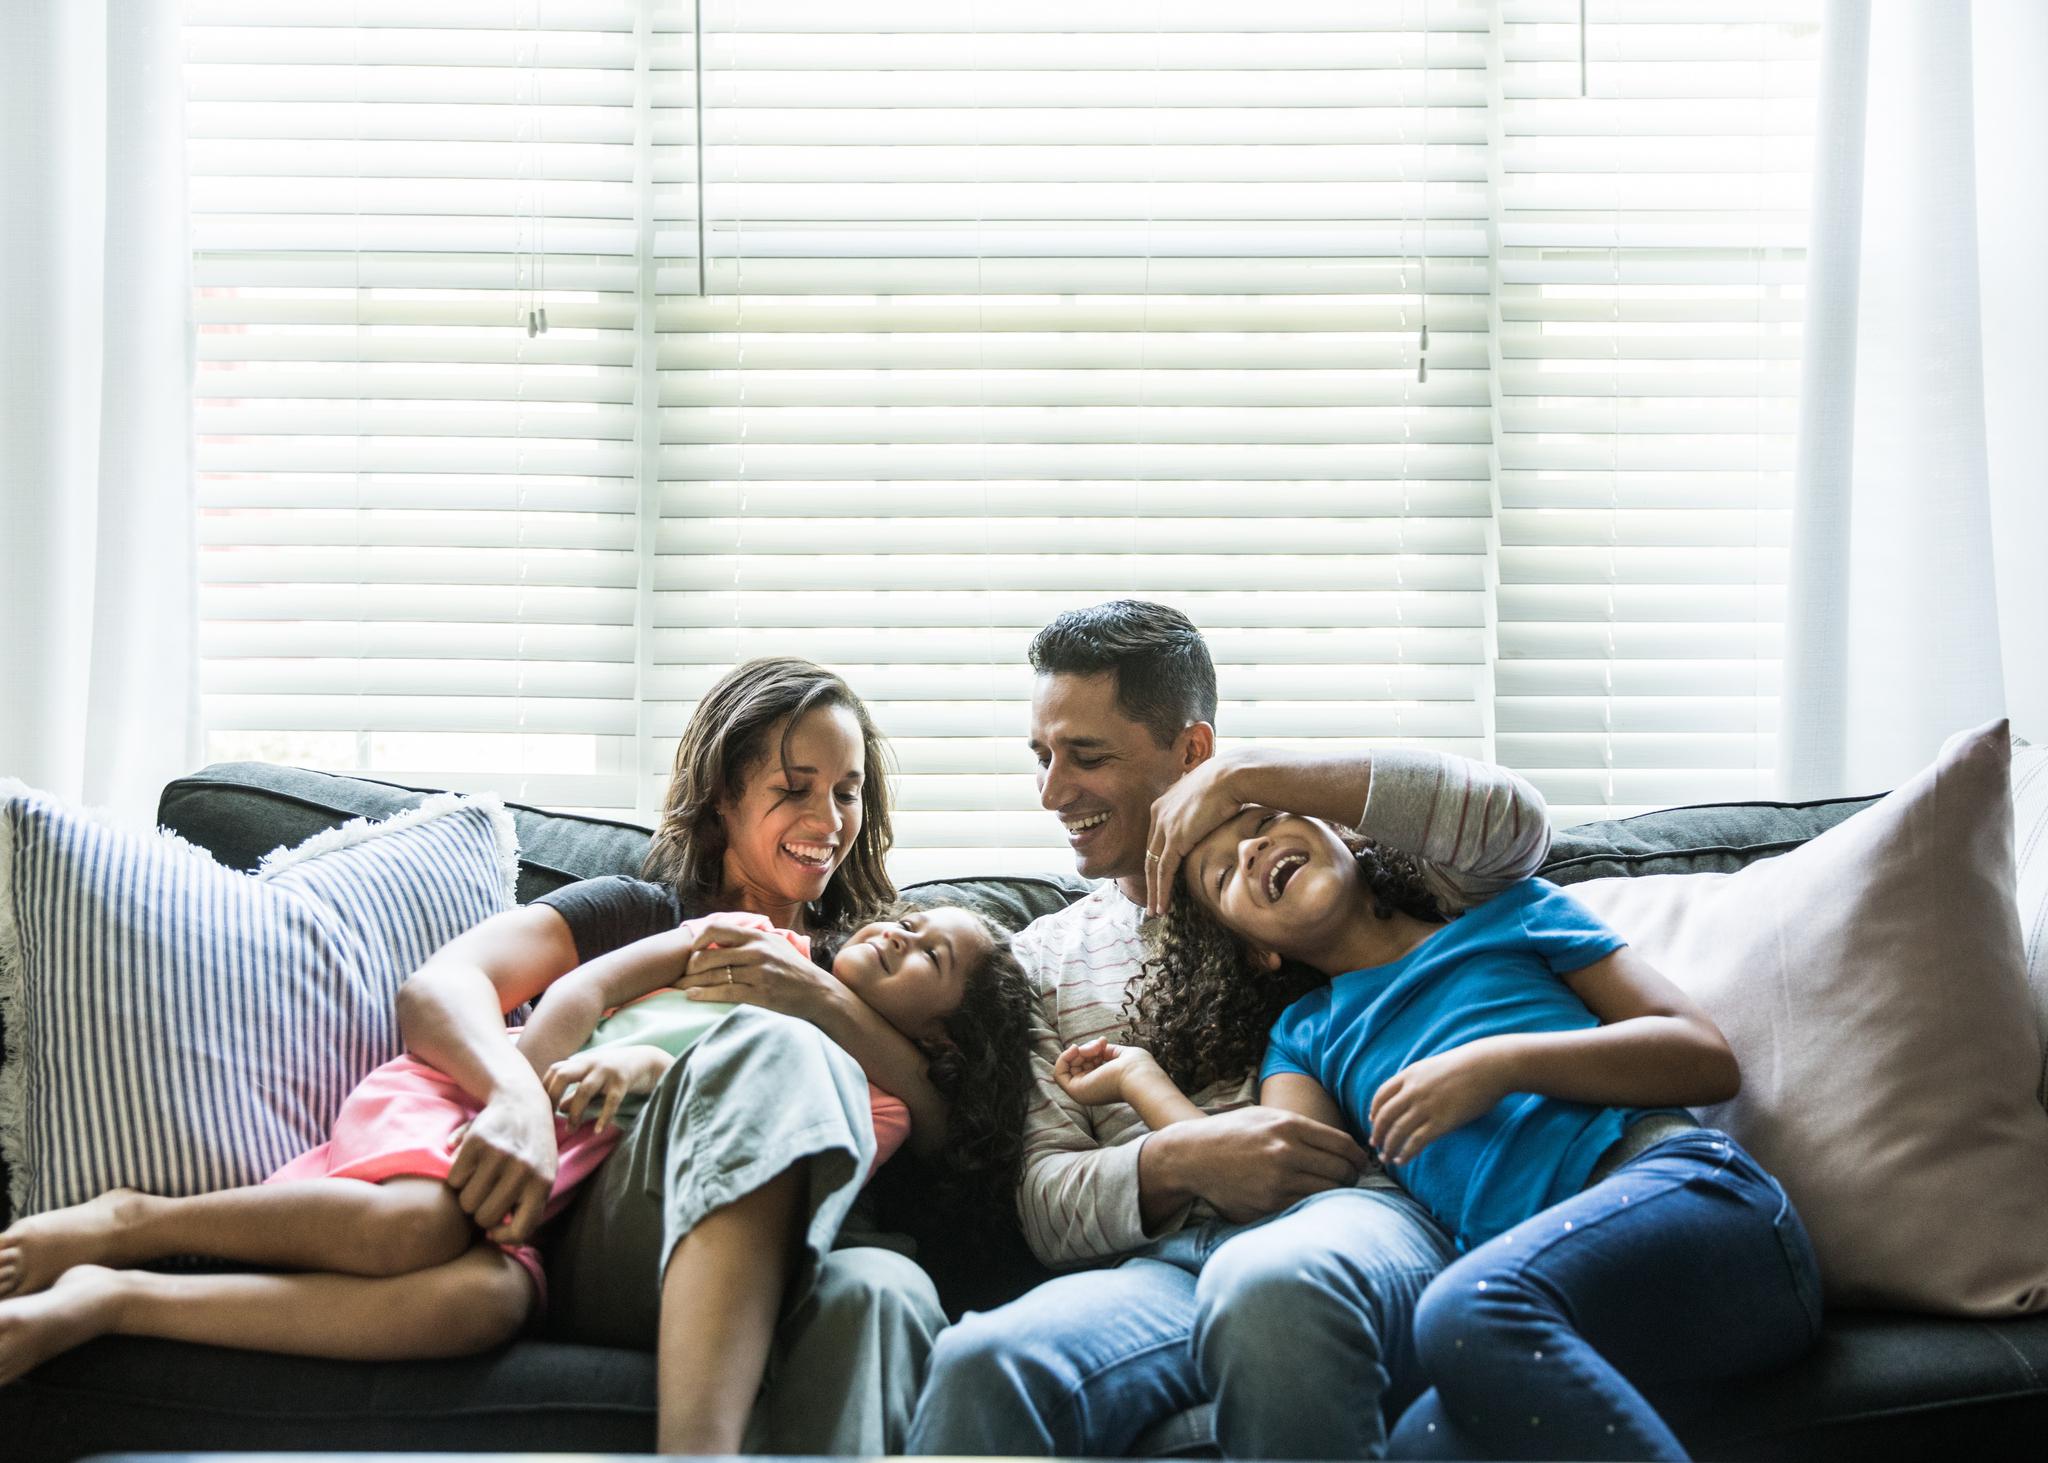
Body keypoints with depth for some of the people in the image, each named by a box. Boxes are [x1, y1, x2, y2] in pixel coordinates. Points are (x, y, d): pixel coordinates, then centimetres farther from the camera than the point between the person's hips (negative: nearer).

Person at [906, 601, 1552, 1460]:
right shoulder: (1047, 958, 26)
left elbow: (1514, 828, 1)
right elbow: (1045, 1203, 16)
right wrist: (1176, 1162, -7)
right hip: (1155, 1263, 1)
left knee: (1267, 1286, -40)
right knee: (979, 1369, -35)